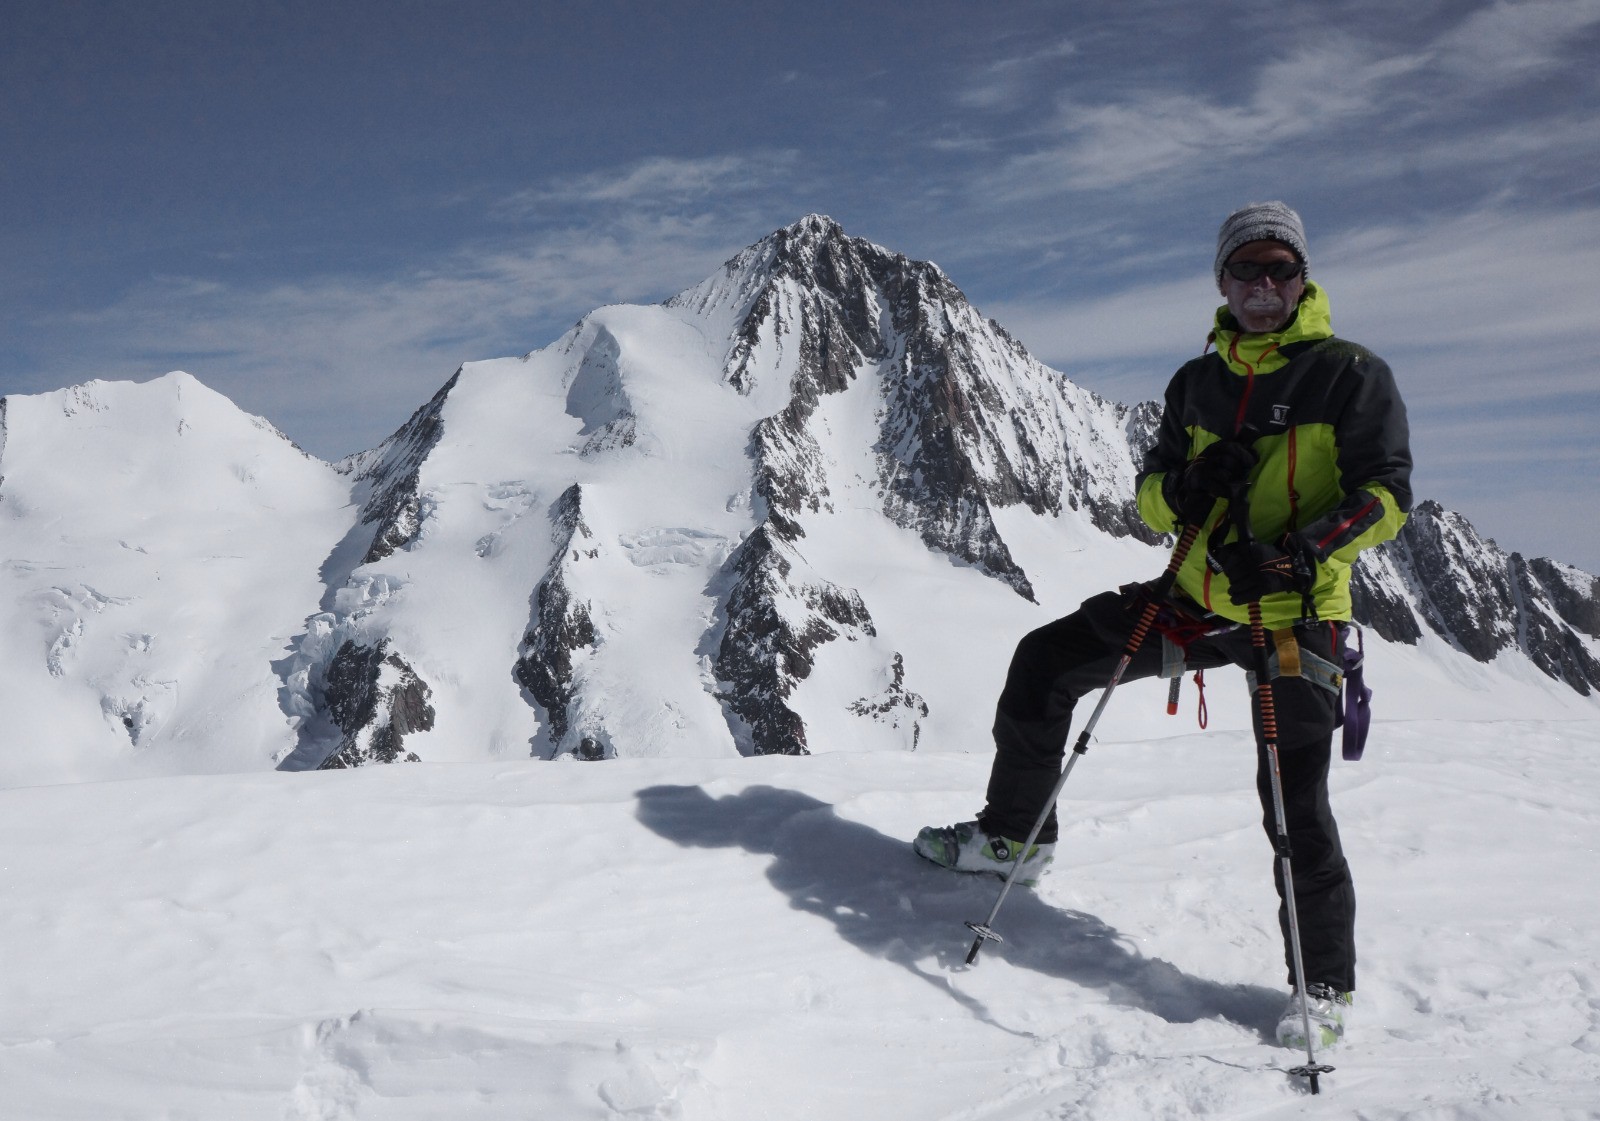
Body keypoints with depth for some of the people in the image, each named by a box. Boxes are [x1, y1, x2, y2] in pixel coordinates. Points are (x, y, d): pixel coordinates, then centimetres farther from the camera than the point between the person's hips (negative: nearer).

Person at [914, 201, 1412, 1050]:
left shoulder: (1351, 373, -4)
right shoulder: (1197, 382, 10)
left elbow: (1385, 493, -11)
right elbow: (1152, 501, 12)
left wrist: (1301, 551, -27)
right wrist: (1180, 487, -13)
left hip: (1296, 618, -5)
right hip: (1197, 601, 5)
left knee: (1295, 807, -7)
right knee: (1044, 660, 3)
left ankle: (1326, 984, 14)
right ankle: (1016, 833, 21)